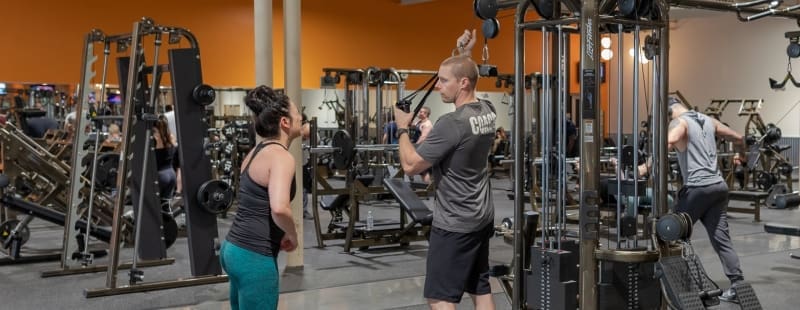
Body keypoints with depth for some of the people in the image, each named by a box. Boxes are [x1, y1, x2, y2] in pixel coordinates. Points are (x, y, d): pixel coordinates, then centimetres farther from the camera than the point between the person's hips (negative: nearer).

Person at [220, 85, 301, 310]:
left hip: (235, 249, 9)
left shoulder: (258, 151, 13)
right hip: (254, 256, -9)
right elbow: (279, 208, -31)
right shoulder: (281, 156, -15)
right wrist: (292, 235, -13)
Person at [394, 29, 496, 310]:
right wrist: (463, 53, 26)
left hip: (455, 223, -10)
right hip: (481, 218, 10)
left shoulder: (452, 123, -23)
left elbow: (410, 165, -17)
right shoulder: (487, 111, 5)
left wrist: (403, 129, -4)